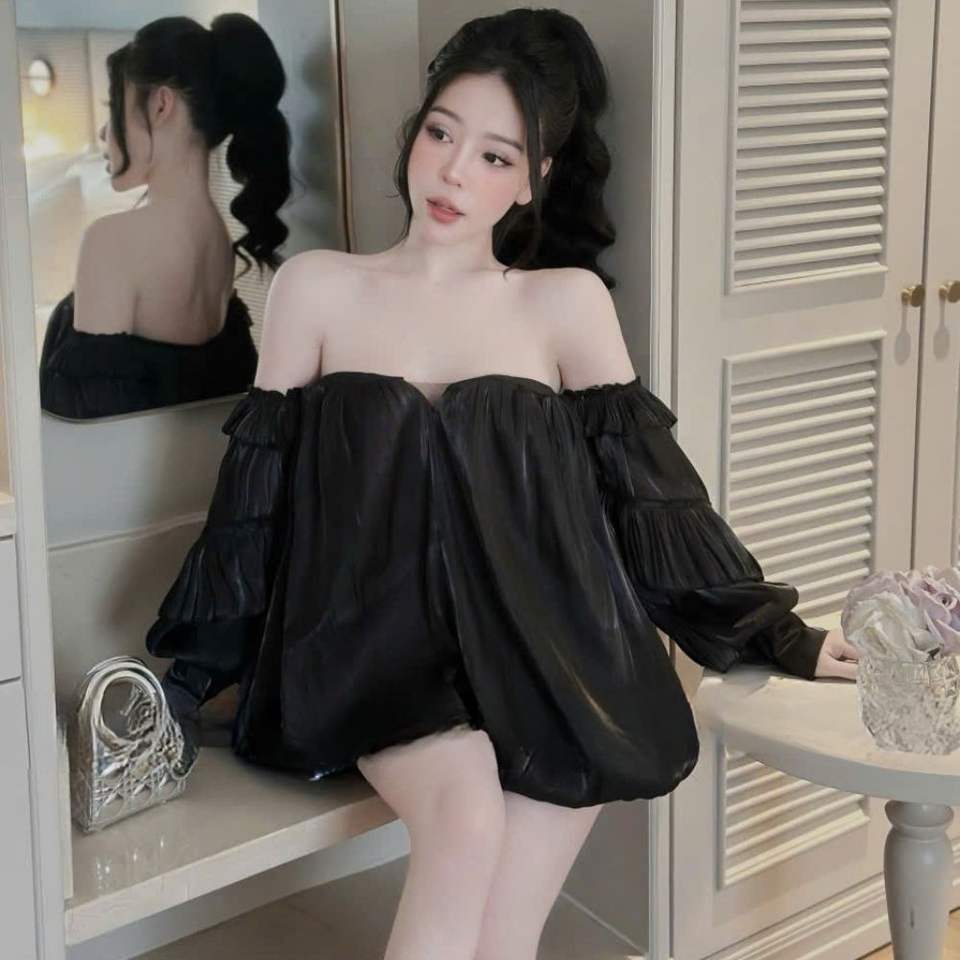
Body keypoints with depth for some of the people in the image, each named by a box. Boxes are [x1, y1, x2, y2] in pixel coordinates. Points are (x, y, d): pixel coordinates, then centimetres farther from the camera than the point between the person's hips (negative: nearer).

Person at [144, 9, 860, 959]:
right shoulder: (317, 286, 8)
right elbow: (258, 488, 9)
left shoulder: (567, 300, 8)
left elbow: (649, 480, 9)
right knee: (467, 816, -30)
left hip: (538, 645, 1)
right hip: (378, 640, 0)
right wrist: (192, 670, 9)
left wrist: (774, 630, 6)